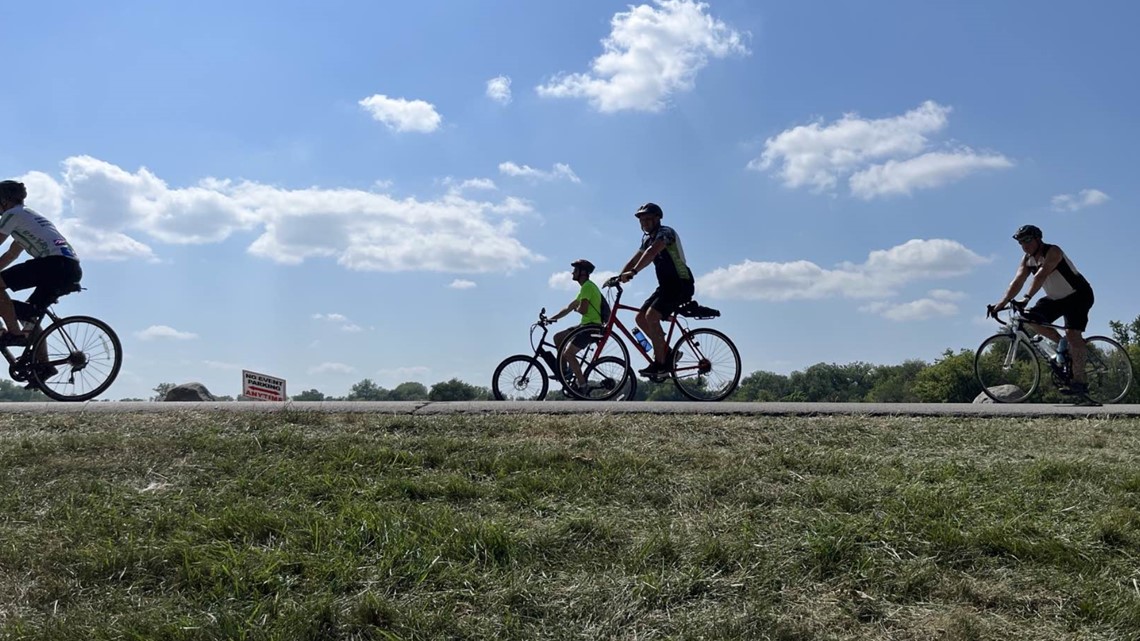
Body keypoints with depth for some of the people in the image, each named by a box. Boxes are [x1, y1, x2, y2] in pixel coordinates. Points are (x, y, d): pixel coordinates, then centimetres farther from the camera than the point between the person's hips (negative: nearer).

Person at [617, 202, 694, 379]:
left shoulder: (666, 232, -13)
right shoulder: (647, 239, 15)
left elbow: (652, 252, -30)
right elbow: (635, 259, 11)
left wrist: (633, 272, -41)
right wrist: (618, 277, -4)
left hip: (680, 284, -9)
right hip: (666, 285, 9)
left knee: (651, 316, -23)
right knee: (641, 318, 3)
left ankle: (660, 364, -18)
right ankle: (667, 353, 11)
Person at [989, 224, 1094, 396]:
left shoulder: (1053, 252, -23)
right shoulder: (1027, 260, -2)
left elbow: (1041, 275, -38)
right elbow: (1017, 281, -13)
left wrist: (1027, 297, -50)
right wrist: (1002, 302, -28)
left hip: (1078, 295, -8)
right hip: (1056, 298, 8)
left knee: (1072, 332, -21)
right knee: (1031, 319, -12)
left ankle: (1080, 382, -20)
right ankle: (1064, 345, 5)